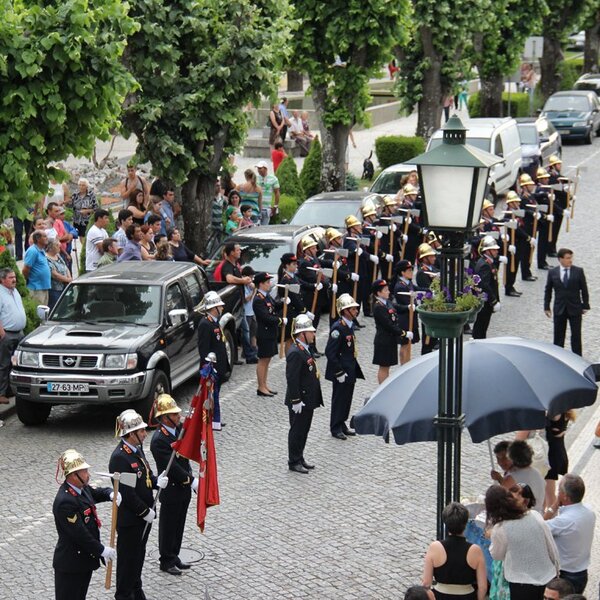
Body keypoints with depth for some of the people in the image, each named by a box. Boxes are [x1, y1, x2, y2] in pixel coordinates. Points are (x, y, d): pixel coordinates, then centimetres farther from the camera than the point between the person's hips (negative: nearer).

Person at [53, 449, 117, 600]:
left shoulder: (81, 488, 0)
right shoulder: (65, 501, -28)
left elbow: (96, 493, 23)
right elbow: (79, 534, -27)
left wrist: (111, 494, 1)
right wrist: (102, 550, -19)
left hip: (84, 558, 10)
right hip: (70, 564, -10)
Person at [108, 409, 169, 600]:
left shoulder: (137, 449, 5)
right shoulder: (119, 457, -24)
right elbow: (127, 492, -24)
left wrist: (157, 481, -5)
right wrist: (145, 512, -19)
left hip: (144, 515, 9)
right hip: (129, 519, -9)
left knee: (139, 554, 21)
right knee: (127, 557, 6)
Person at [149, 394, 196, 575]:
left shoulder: (179, 429, 1)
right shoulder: (159, 440, -23)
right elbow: (172, 468, -25)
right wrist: (192, 481, -22)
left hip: (183, 488, 8)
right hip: (170, 492, -8)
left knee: (179, 526, 18)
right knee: (168, 527, 7)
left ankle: (174, 557, 31)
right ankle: (166, 562, 19)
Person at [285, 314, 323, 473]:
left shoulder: (305, 349, 11)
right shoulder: (295, 353, -22)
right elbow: (292, 379, -24)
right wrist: (296, 401, -24)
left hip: (308, 399, 10)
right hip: (300, 401, -10)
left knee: (303, 430, 17)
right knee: (297, 431, 1)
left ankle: (299, 459, 28)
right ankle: (294, 462, 10)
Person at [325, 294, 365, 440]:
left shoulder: (350, 325, 7)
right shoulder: (338, 328, -22)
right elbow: (330, 352, -23)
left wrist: (354, 369, 17)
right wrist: (339, 372, -21)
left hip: (350, 370, 9)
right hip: (341, 370, -9)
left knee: (347, 398, 17)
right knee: (339, 399, 3)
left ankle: (342, 424, 30)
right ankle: (336, 428, 15)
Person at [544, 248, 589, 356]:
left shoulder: (578, 271, -4)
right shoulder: (552, 272, -1)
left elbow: (584, 289, 1)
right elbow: (548, 291, 6)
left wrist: (585, 306, 0)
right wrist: (547, 307, 3)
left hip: (575, 309, -1)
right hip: (559, 310, 1)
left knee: (576, 335, 3)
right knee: (558, 335, 8)